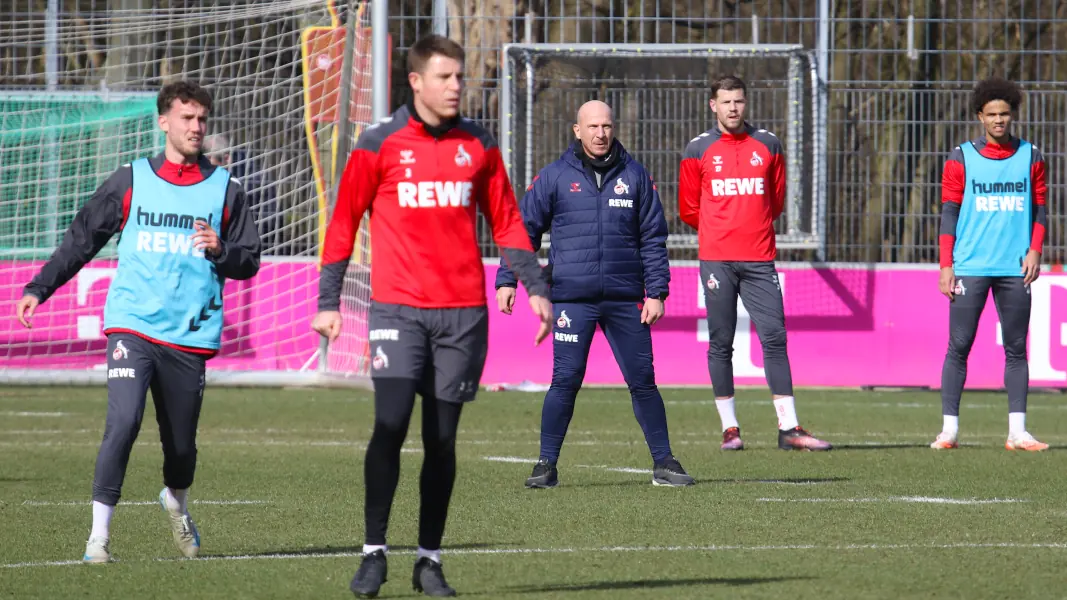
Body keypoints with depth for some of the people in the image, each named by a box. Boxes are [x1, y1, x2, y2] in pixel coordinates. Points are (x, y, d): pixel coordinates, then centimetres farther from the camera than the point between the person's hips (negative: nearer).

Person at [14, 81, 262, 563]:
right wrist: (39, 288, 8)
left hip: (190, 336, 1)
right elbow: (82, 239, 14)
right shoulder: (131, 181, 7)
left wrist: (220, 250, -12)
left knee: (181, 442, 7)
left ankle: (176, 502, 41)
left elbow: (249, 261, 9)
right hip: (132, 325, -1)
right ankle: (99, 533, -12)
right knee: (123, 423, -19)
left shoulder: (224, 190, 8)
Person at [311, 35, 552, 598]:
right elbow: (344, 222, 3)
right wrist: (329, 302, -2)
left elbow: (506, 222, 15)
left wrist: (535, 287, 7)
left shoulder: (478, 146, 10)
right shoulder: (379, 145, 0)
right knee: (390, 424, -13)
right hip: (398, 309, -3)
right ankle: (373, 554, -6)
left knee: (441, 437, 5)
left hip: (463, 311, 3)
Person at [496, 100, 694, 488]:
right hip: (571, 298, -1)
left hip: (625, 299, 1)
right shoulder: (554, 177, 3)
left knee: (643, 381, 3)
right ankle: (546, 465, 5)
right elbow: (524, 230, 7)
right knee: (565, 381, -5)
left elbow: (653, 239, 9)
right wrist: (506, 280, -1)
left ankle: (664, 463, 12)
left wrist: (656, 292, 2)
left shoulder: (635, 176, 7)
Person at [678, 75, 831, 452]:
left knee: (774, 338, -4)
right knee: (721, 343, 0)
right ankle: (729, 428, 6)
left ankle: (788, 429, -4)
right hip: (716, 260, -1)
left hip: (759, 260, 1)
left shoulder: (768, 146, 10)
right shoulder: (699, 149, 4)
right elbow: (689, 209, 10)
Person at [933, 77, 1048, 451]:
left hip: (1015, 268, 2)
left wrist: (1034, 251, -3)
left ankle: (1017, 432, 3)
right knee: (959, 347, -3)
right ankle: (949, 429, 0)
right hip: (970, 267, -2)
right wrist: (946, 266, -4)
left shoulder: (1030, 157, 9)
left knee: (1016, 349, 2)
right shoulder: (961, 158, 4)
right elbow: (949, 214, 3)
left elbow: (1040, 209, 12)